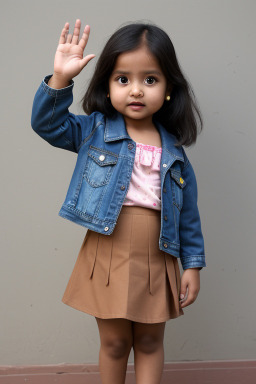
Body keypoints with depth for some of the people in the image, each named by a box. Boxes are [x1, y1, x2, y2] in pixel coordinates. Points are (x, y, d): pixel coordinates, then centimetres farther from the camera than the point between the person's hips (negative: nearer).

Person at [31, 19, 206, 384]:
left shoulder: (174, 151, 1)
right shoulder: (94, 131, -2)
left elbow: (188, 213, 6)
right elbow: (47, 123, -11)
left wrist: (193, 265, 6)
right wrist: (60, 78, -24)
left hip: (156, 263, 1)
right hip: (107, 259, -1)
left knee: (150, 342, 16)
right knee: (114, 342, 14)